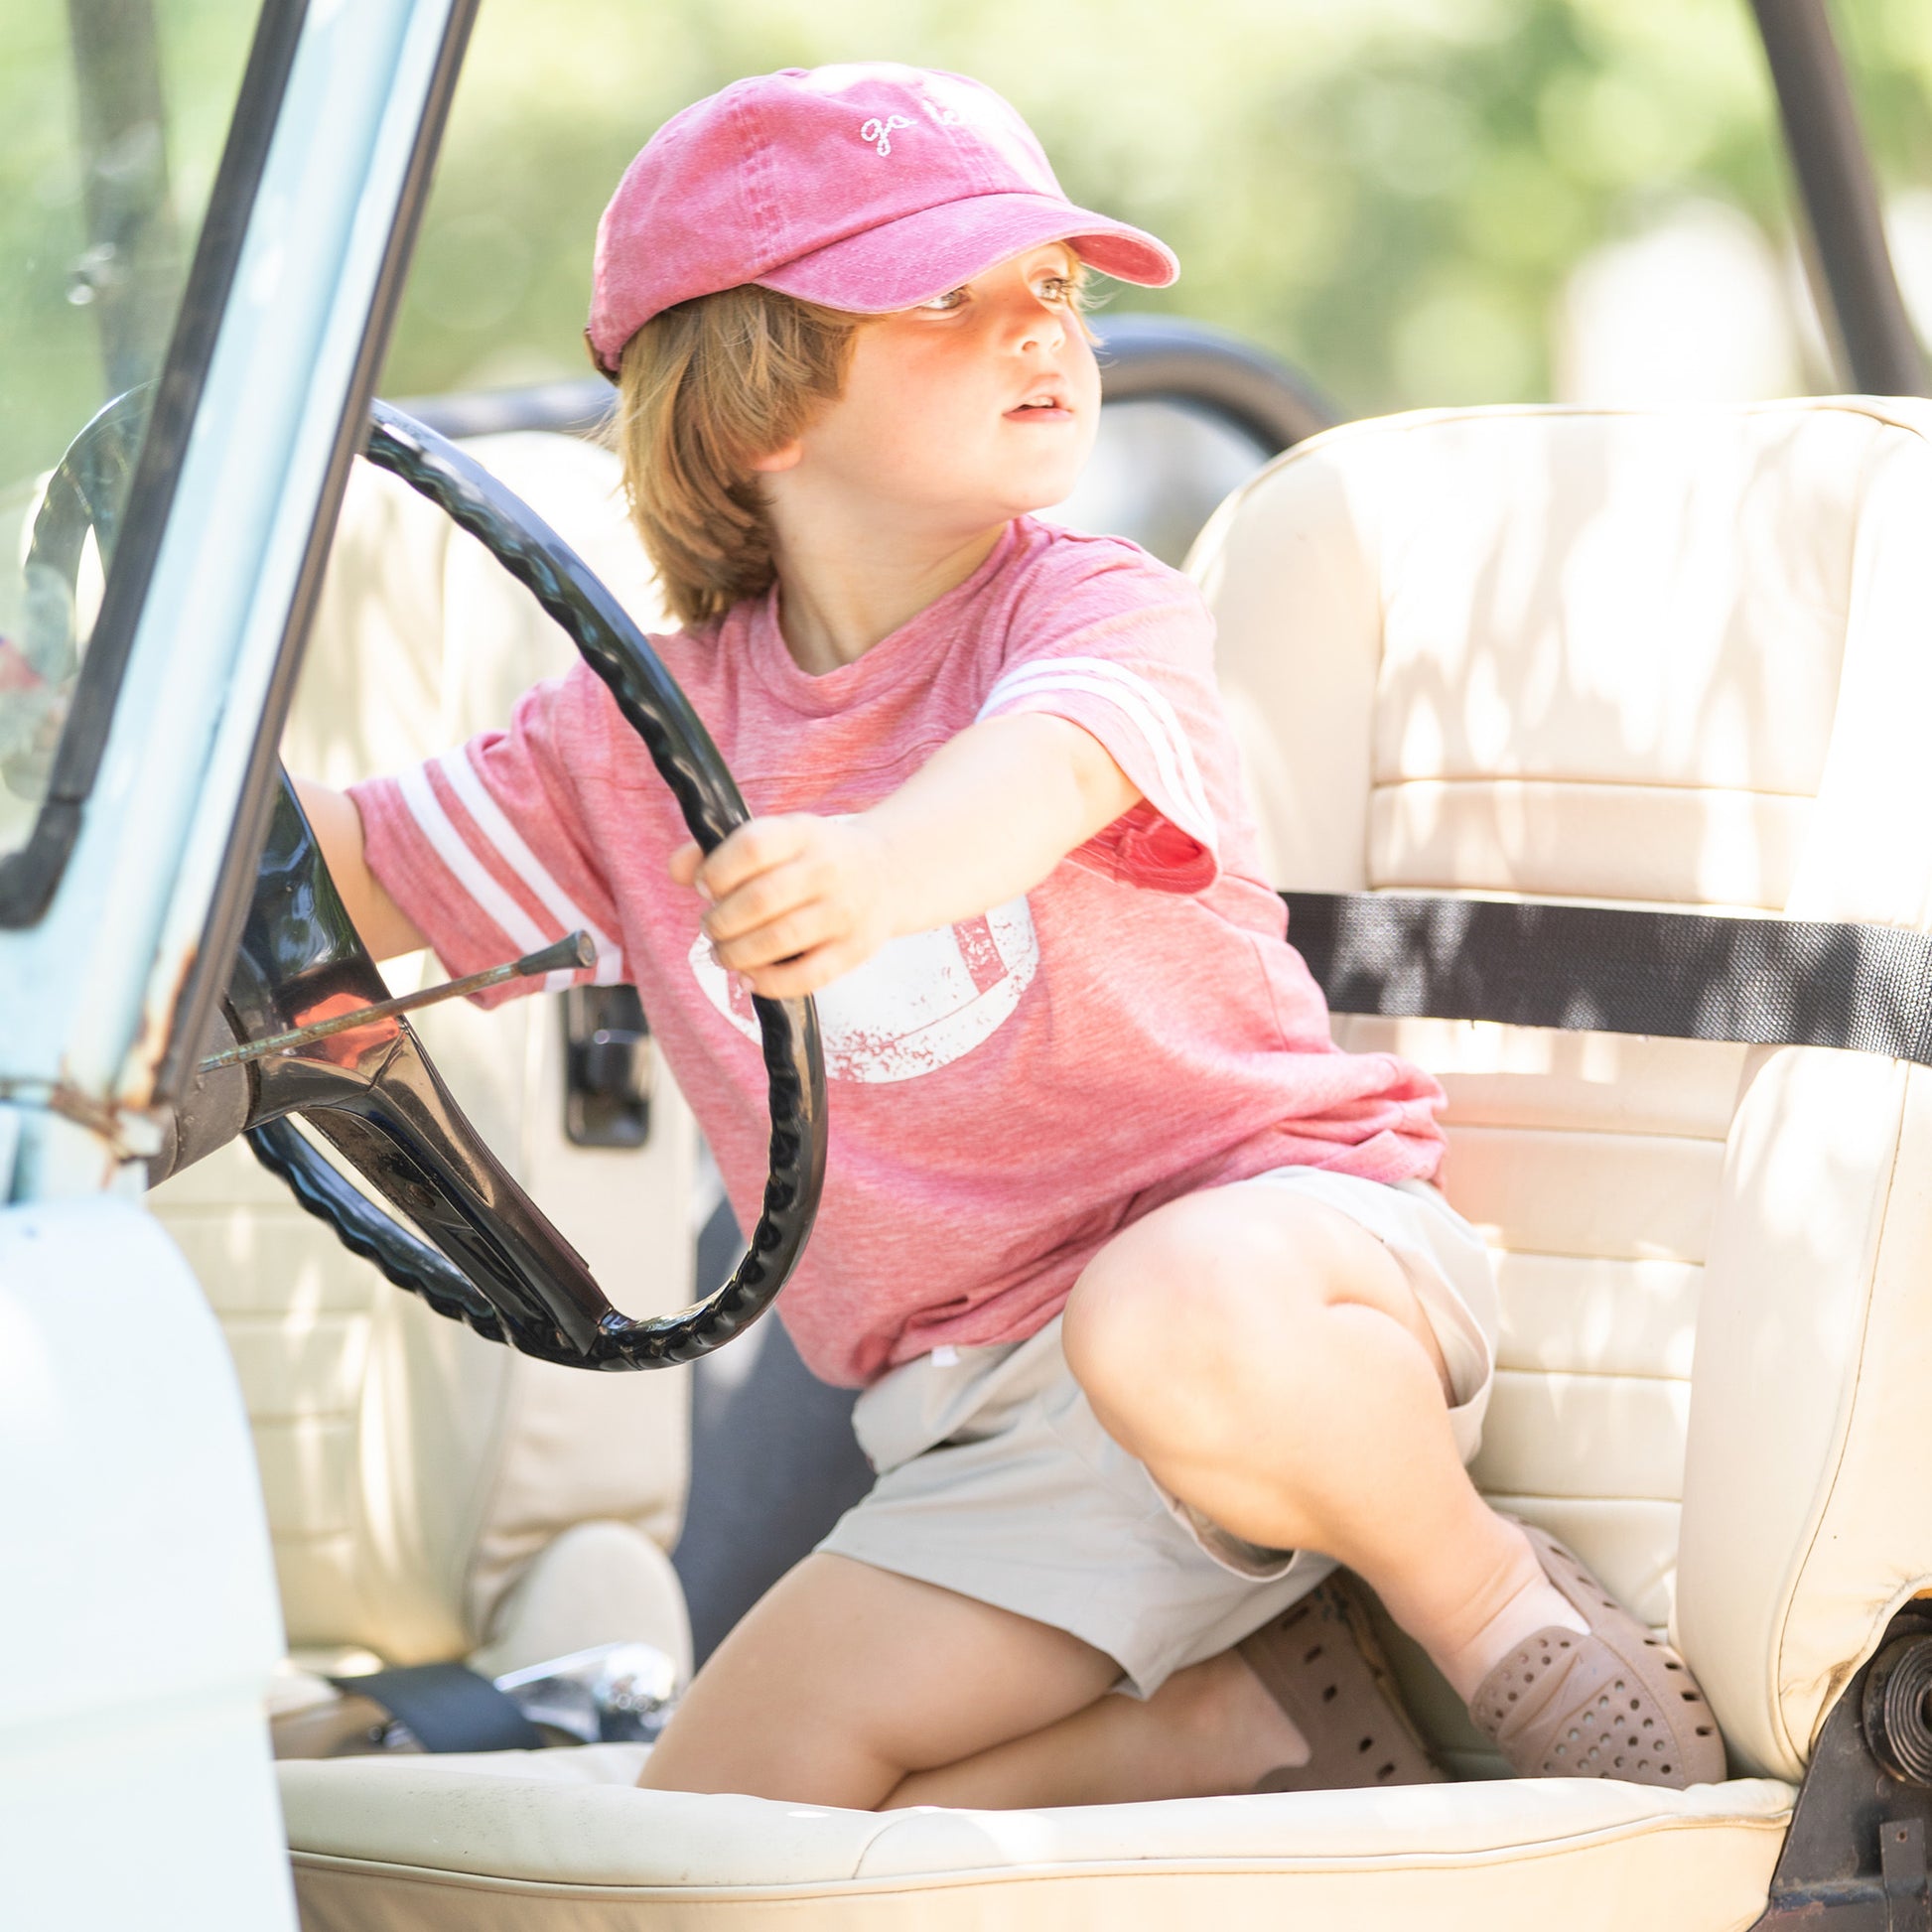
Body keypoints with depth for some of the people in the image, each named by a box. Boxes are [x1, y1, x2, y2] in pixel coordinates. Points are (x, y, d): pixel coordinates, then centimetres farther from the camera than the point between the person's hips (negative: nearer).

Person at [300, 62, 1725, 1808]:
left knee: (1166, 1321, -41)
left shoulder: (1102, 613, -7)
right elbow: (348, 873, 15)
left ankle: (1500, 1609, -14)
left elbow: (1045, 760, -32)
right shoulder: (633, 745, 8)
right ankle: (1274, 1705, 2)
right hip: (998, 1432, 6)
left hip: (1285, 1225, -5)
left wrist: (888, 859, -55)